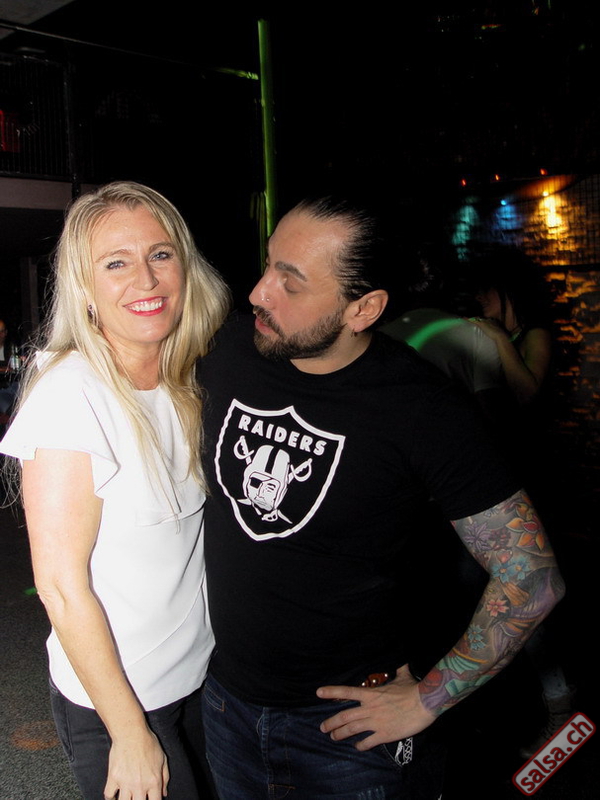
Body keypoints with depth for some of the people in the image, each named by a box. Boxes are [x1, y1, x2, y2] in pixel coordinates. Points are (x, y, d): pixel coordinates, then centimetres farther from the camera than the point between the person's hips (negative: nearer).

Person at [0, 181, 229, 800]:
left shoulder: (184, 382, -2)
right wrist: (130, 735, -17)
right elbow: (61, 583, -22)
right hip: (111, 699, -6)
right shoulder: (71, 395, -24)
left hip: (197, 674, 7)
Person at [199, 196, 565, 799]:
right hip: (227, 697, 5)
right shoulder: (230, 349, -10)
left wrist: (427, 699, -14)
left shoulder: (418, 406, -23)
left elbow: (531, 576, -18)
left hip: (353, 720, -4)